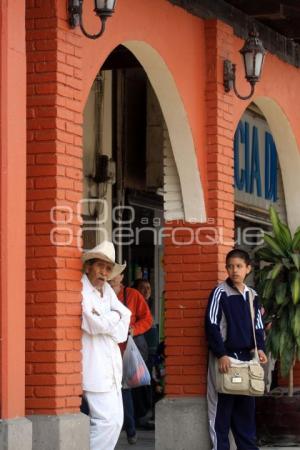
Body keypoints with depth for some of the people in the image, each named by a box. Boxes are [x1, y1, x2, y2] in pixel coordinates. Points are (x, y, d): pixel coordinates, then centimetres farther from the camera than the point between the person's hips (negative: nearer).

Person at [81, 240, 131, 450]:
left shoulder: (107, 290, 14)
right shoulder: (81, 290, -12)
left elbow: (125, 316, 3)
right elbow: (94, 324, -22)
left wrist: (103, 319, -13)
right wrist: (114, 316, -5)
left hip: (111, 366, 9)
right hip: (94, 368, -9)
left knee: (116, 421, 9)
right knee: (106, 420, -13)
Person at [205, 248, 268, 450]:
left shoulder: (252, 296, 10)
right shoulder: (220, 293, -6)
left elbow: (258, 326, 17)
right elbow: (212, 326, -10)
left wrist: (260, 348, -1)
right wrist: (221, 354, -17)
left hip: (246, 356, 5)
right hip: (224, 356, -5)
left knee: (246, 407, 9)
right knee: (221, 406, -2)